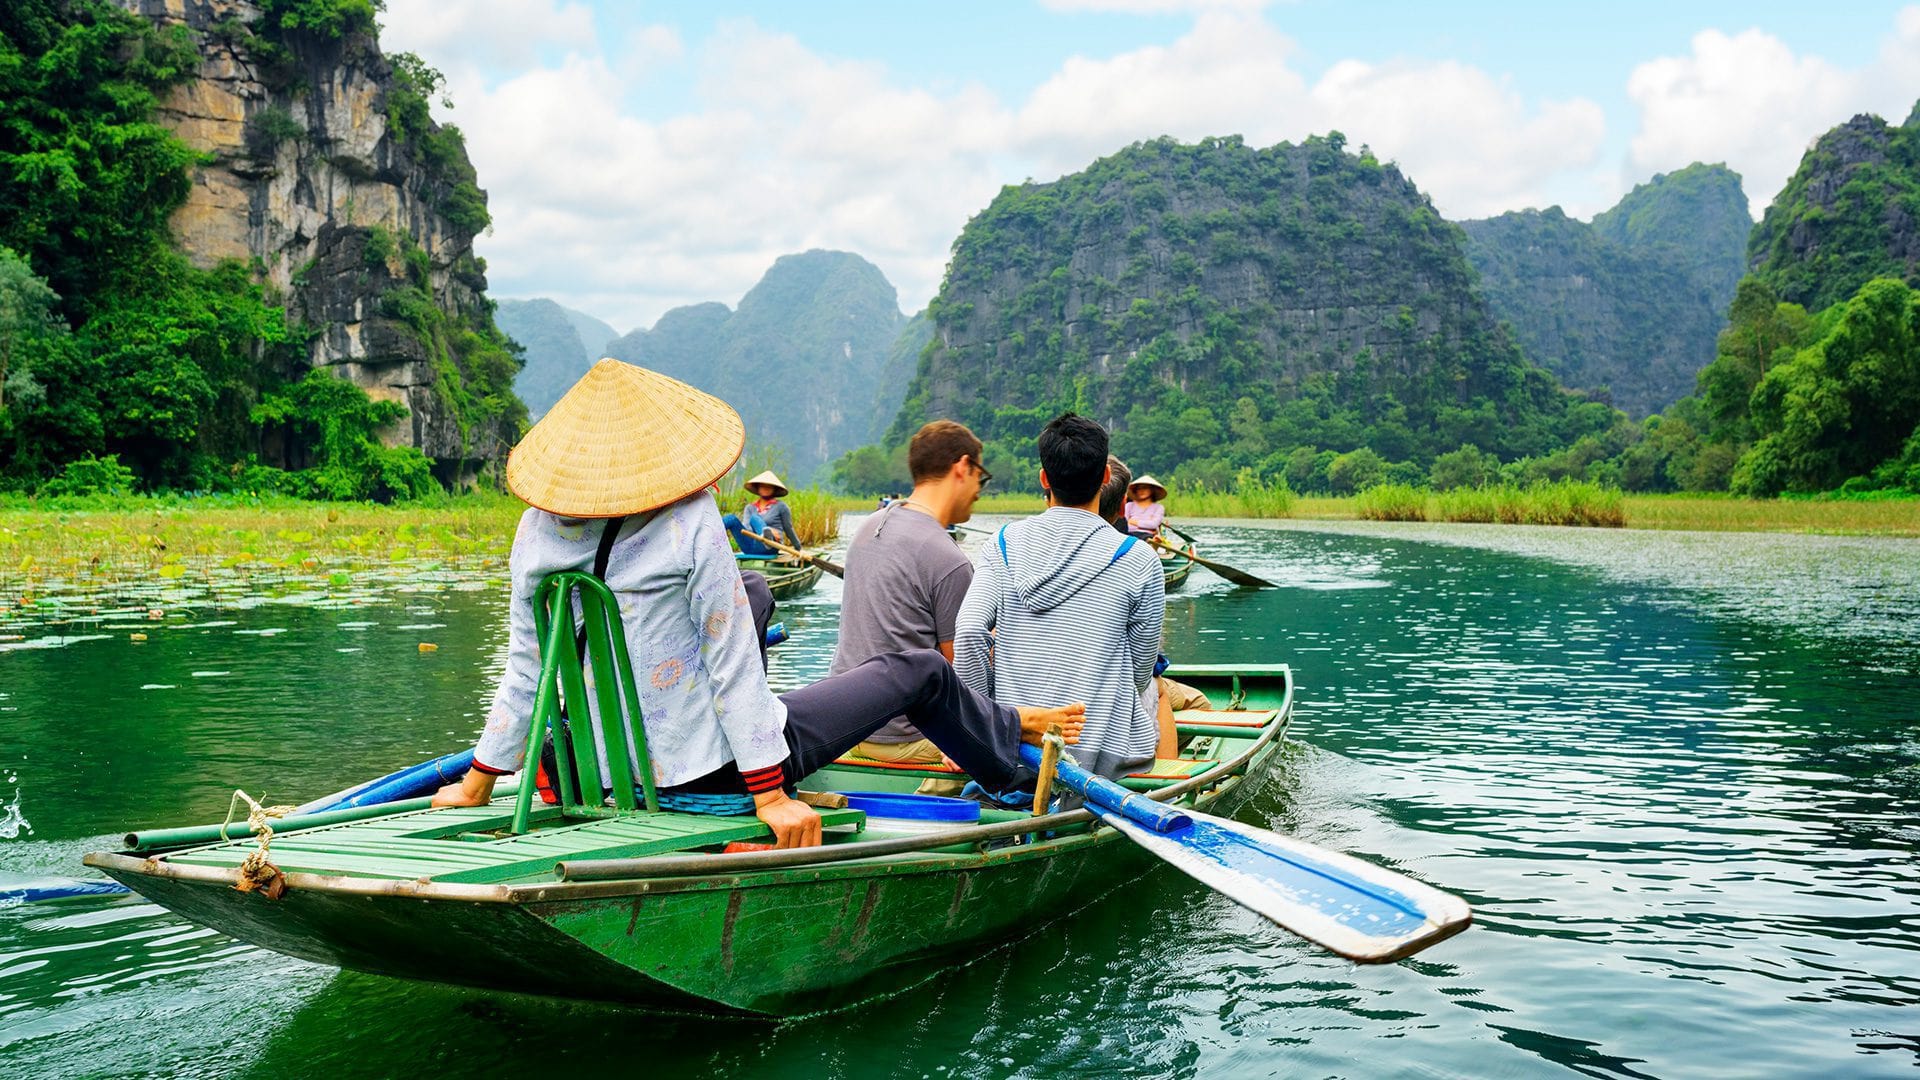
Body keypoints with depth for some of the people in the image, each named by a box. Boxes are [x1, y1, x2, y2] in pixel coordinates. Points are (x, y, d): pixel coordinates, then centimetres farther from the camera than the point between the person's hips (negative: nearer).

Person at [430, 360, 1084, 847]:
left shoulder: (536, 532, -7)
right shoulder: (691, 524, -22)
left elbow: (525, 673, -2)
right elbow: (732, 662, -19)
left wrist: (478, 784, 10)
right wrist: (768, 793, -13)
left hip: (618, 775, 7)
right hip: (717, 777, -7)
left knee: (750, 594, 30)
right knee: (920, 671, 14)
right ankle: (1007, 736, 44)